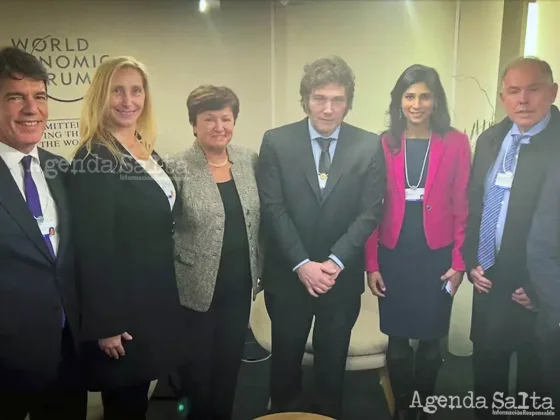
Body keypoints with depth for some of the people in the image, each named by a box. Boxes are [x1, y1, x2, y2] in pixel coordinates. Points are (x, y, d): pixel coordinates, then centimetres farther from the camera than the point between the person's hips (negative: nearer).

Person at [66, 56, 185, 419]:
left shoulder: (149, 153, 8)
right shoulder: (93, 159, -18)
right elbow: (93, 248, -20)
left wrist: (165, 294, 14)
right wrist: (104, 324, -19)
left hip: (156, 297, 8)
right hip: (120, 306, -7)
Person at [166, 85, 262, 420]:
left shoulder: (250, 160, 2)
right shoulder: (179, 169, -12)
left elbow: (258, 220, 8)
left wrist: (259, 270, 8)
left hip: (240, 286, 4)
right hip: (196, 288, -4)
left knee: (230, 364, 19)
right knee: (197, 368, 14)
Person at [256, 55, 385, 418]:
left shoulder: (369, 146, -2)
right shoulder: (276, 142, -5)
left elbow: (370, 212, -5)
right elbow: (273, 209, -9)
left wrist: (335, 262, -14)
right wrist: (302, 264, -15)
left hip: (343, 276, 1)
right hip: (288, 275, 0)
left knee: (333, 360, 17)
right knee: (286, 358, 16)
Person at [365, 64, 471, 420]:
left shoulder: (456, 143, -2)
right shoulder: (383, 144, 0)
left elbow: (462, 207, -1)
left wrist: (459, 261, -3)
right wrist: (371, 263, -3)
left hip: (436, 255, 0)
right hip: (393, 255, 1)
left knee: (430, 340, 11)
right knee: (397, 340, 11)